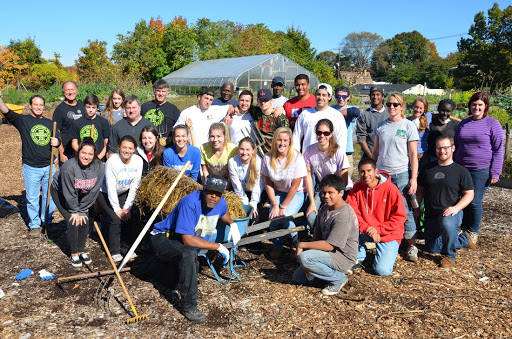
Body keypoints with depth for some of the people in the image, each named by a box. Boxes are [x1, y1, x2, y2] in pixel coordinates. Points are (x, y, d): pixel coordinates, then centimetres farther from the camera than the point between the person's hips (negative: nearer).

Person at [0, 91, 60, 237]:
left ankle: (47, 222, 25)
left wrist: (57, 142, -7)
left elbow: (59, 140, 17)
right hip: (31, 167, -3)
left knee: (50, 196, 9)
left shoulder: (49, 123, 12)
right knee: (32, 198, 3)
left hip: (49, 166, 3)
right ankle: (34, 225, 18)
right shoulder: (22, 120, 1)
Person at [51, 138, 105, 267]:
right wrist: (75, 211, -16)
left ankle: (81, 251, 15)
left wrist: (82, 211, -13)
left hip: (82, 195, 4)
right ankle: (74, 254, 3)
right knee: (73, 221, -13)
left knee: (85, 220, -3)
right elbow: (69, 193, -25)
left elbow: (93, 192, -16)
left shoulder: (99, 167, -24)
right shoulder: (69, 167, -35)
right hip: (60, 192, -4)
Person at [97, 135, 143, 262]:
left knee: (128, 217, -12)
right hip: (105, 194, -4)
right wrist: (117, 209, -21)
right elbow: (111, 188, -23)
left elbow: (134, 187, -10)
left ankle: (126, 248, 7)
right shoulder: (112, 161, -26)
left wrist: (127, 207, -12)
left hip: (124, 193, 4)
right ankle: (115, 251, -1)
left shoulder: (138, 161, -14)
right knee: (116, 219, -17)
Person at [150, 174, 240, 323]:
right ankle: (188, 307, -26)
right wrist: (218, 247, -31)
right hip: (164, 238, -8)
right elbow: (188, 239, -36)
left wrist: (232, 224, -1)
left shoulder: (221, 203, -7)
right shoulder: (190, 203, -32)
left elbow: (224, 214, 21)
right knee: (189, 254, -36)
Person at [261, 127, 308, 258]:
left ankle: (294, 237, 10)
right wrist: (275, 205, -12)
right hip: (277, 192, 3)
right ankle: (277, 246, 11)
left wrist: (283, 206, -16)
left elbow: (295, 186, -17)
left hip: (296, 193, -3)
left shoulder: (297, 157, -21)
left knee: (285, 217, -26)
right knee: (273, 217, -19)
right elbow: (268, 183, -4)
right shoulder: (268, 158, -12)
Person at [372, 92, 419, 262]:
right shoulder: (381, 126, 10)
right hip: (381, 174, 4)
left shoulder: (409, 126, 0)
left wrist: (414, 178, -8)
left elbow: (413, 154, -2)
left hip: (401, 174, -3)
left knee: (405, 210, -3)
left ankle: (412, 245, 7)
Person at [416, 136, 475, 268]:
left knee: (447, 224, -40)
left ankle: (449, 255, -12)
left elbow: (469, 194, -3)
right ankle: (464, 239, 33)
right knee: (433, 248, 7)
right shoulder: (427, 169, 9)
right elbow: (420, 190, 16)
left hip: (450, 213, -5)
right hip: (431, 214, 5)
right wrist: (416, 207, 7)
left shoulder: (461, 171, -1)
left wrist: (456, 208, -19)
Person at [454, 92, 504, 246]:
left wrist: (495, 172, -9)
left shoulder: (492, 124, -2)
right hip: (461, 169, 4)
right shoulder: (463, 123, 12)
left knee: (475, 202, -1)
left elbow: (498, 150, -4)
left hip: (481, 170, -4)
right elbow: (455, 146, 19)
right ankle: (464, 229, 24)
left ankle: (473, 232, 17)